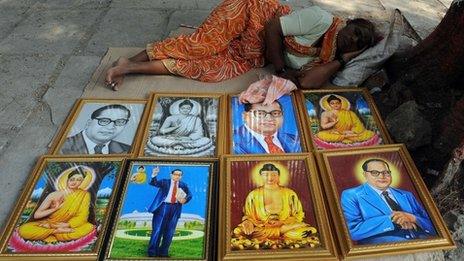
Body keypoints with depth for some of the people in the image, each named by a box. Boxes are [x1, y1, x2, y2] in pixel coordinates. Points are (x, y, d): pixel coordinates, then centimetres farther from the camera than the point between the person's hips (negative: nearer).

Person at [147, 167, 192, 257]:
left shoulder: (183, 185, 9)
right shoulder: (164, 182, 2)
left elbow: (189, 195, 13)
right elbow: (153, 183, -10)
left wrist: (185, 200, -7)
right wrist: (154, 175, -29)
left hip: (175, 209, 3)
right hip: (164, 207, -3)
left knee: (169, 231, 8)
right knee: (158, 229, 0)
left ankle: (163, 252, 20)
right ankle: (152, 252, 12)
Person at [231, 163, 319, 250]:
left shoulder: (290, 194, 7)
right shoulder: (253, 195, 8)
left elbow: (299, 215, 8)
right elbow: (247, 216, 10)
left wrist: (282, 222, -8)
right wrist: (248, 223, -14)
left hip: (287, 226, 0)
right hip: (260, 227, 0)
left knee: (308, 232, -28)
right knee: (238, 232, -30)